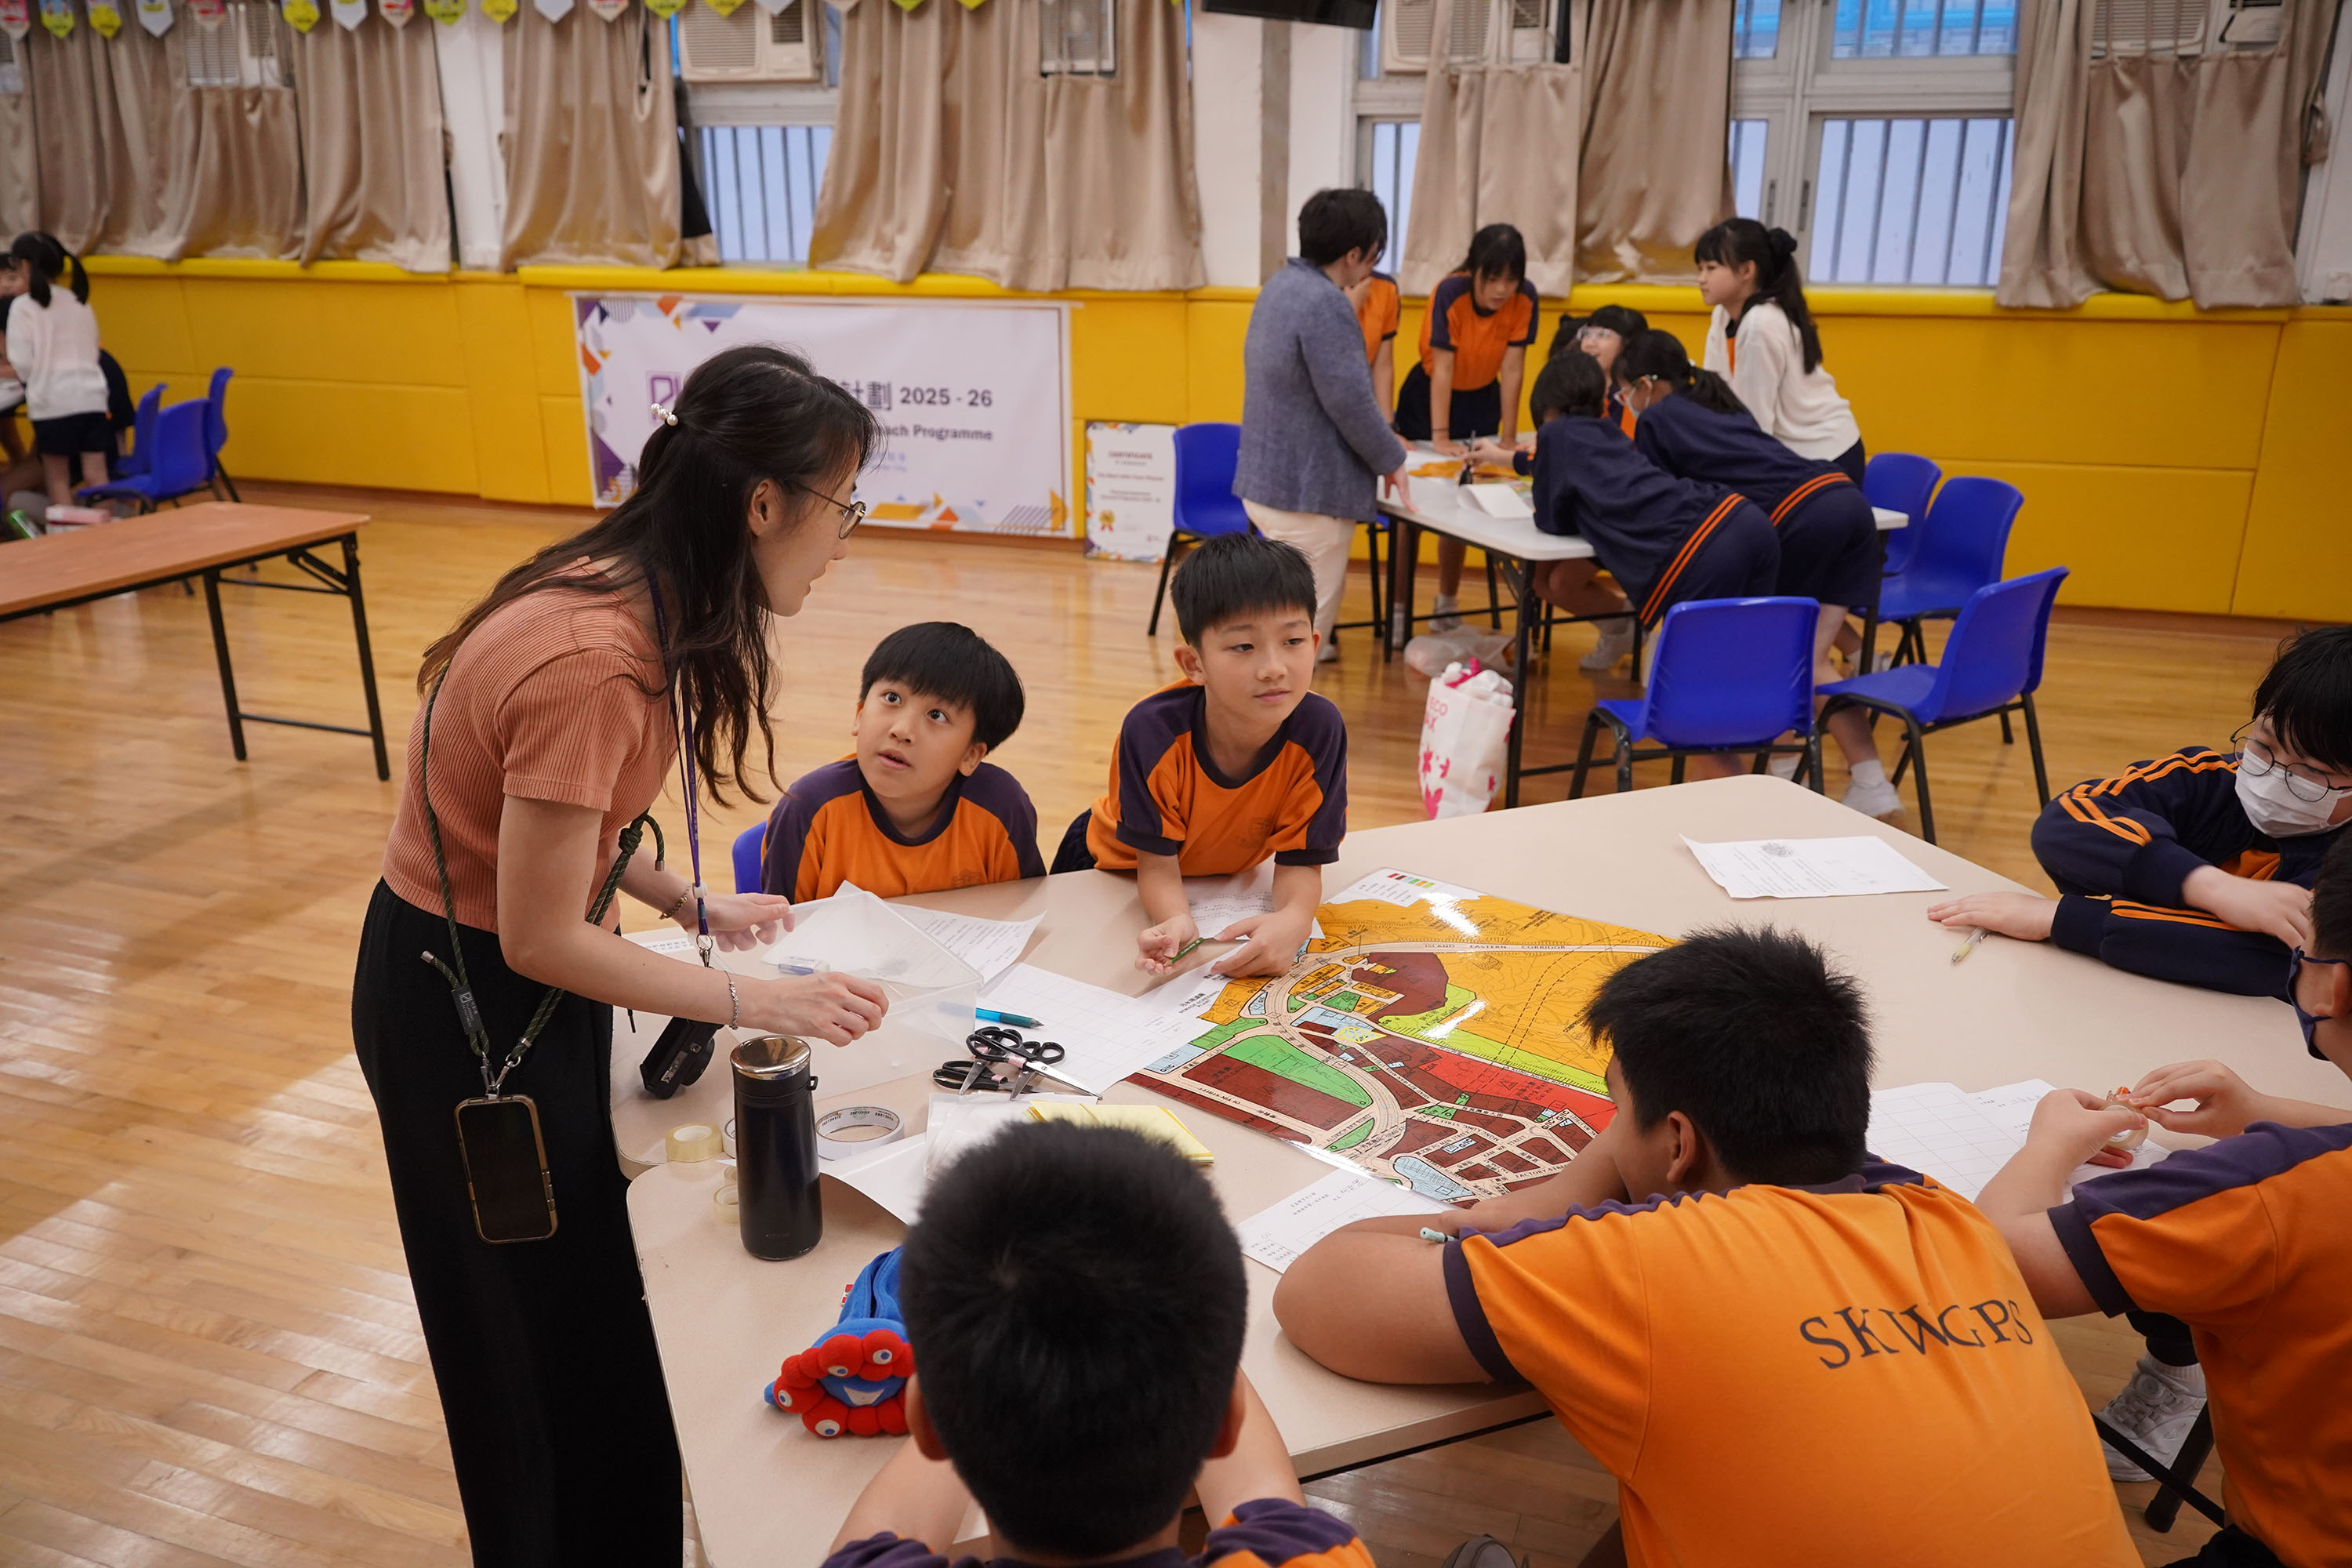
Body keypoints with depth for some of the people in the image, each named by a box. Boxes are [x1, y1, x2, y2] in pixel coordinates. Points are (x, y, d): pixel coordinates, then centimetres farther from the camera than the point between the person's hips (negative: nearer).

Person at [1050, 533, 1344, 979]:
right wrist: (1177, 922, -51)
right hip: (1118, 871, -2)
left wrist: (1292, 921, -48)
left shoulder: (1319, 730, -32)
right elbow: (1156, 862, -27)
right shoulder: (1152, 730, -37)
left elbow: (1299, 863, -24)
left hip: (1224, 876, 3)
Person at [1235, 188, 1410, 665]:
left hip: (1265, 479, 10)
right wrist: (1392, 460, -5)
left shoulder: (1281, 286, 10)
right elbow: (1350, 402, -22)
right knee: (1306, 620, 0)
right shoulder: (1325, 304, -21)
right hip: (1308, 491, -10)